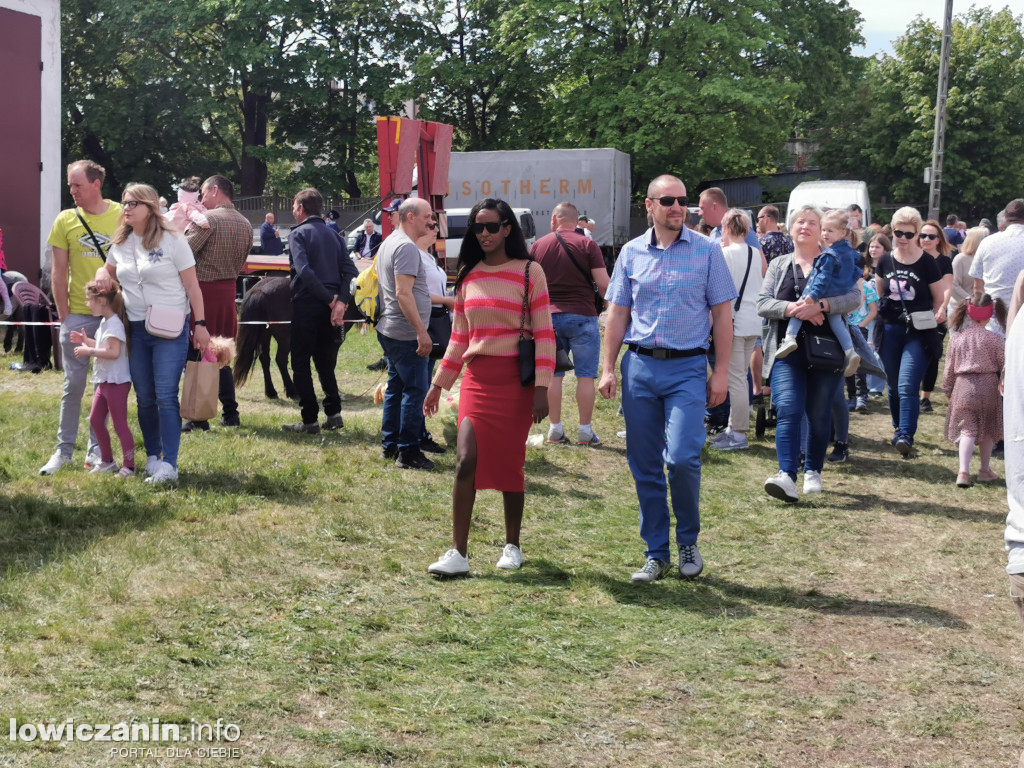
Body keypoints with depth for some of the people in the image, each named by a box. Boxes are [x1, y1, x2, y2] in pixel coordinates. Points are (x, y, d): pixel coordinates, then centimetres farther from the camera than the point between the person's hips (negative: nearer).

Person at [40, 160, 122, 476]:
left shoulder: (122, 216, -2)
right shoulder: (65, 220, 1)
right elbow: (58, 272, 3)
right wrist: (63, 316, -2)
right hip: (77, 315, 0)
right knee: (73, 384, 3)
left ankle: (97, 448, 18)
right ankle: (64, 448, 14)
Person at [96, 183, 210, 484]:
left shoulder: (172, 241, -7)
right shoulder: (121, 244, 8)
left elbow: (192, 285, -6)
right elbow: (108, 269, 27)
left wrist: (200, 324, -12)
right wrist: (102, 275, 1)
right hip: (136, 329, 5)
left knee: (166, 397, -9)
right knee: (144, 399, 9)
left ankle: (169, 464, -7)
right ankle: (152, 457, 21)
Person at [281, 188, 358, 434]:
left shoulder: (299, 234, -5)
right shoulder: (333, 235, 14)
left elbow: (304, 271, -20)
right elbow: (351, 271, 2)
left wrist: (330, 299, -16)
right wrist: (341, 300, -7)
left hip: (306, 305, -6)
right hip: (330, 308, 6)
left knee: (300, 363, 2)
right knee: (325, 363, 17)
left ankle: (309, 420, -1)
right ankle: (333, 413, 9)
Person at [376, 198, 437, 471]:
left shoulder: (389, 243, 17)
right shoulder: (406, 246, -17)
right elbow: (403, 293, -24)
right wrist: (421, 331, -24)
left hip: (389, 330, 11)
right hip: (406, 334, -11)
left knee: (396, 387, 16)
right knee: (415, 390, -6)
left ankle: (389, 446, 22)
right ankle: (408, 453, -4)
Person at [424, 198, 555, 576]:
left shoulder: (529, 272, -3)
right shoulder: (468, 276, 11)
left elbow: (544, 334, -5)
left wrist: (542, 388, -12)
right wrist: (438, 384, 15)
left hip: (515, 380, -3)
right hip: (476, 379, 3)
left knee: (509, 465, 4)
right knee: (466, 462, -9)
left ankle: (512, 546, 22)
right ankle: (458, 554, -5)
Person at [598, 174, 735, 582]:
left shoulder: (707, 250, 2)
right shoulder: (631, 253, 8)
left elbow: (722, 314, 2)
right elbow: (617, 313, 10)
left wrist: (721, 372, -3)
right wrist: (608, 369, 3)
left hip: (687, 368, -3)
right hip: (639, 366, 3)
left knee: (681, 457, -14)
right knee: (644, 465, 5)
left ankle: (689, 541, 10)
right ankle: (656, 552, 18)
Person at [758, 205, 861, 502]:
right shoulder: (778, 265, 13)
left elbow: (854, 297, -7)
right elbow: (763, 303, 2)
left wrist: (820, 306, -23)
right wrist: (792, 309, -17)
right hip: (788, 351, 1)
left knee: (819, 413, 5)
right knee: (788, 410, -14)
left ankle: (813, 472, 20)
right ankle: (786, 475, -23)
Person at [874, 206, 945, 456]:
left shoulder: (927, 263, -5)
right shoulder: (885, 262, 4)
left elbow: (939, 300, 3)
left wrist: (928, 322, -4)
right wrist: (885, 310, 10)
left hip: (918, 333, -4)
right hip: (890, 331, 4)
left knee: (907, 386, -16)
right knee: (894, 386, 13)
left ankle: (906, 436, -19)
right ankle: (898, 428, 31)